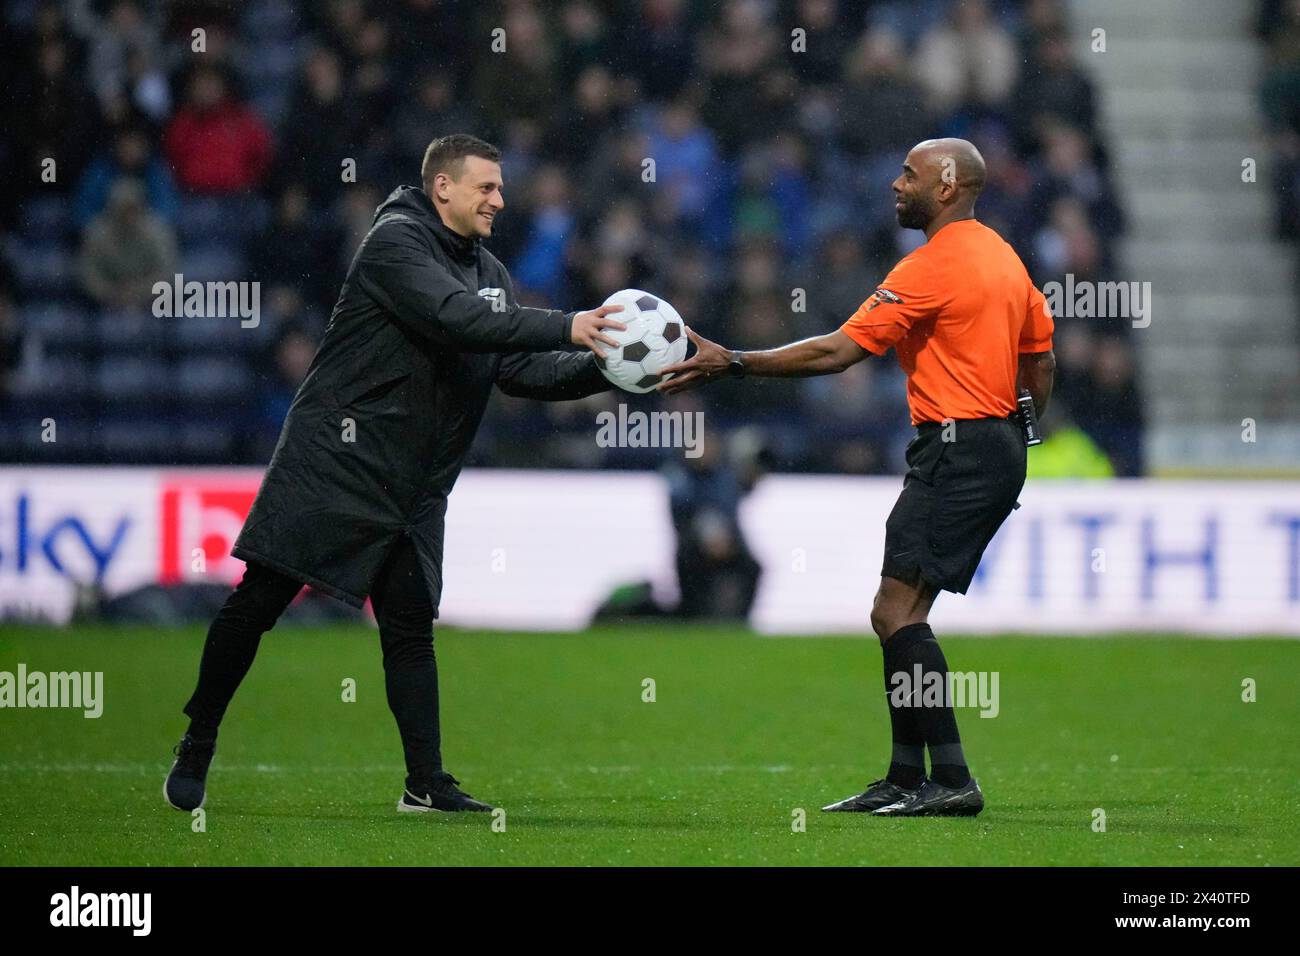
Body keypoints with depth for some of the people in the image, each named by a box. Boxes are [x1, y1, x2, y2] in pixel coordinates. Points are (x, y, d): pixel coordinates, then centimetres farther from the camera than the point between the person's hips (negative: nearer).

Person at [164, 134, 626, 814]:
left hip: (412, 489, 7)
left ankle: (426, 784, 4)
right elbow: (455, 318, -27)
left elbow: (521, 370, 9)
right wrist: (565, 328, -30)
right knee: (258, 602, -3)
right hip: (334, 459, -7)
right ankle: (195, 750, 9)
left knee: (410, 629, 3)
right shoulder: (397, 242, -12)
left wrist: (603, 366, -7)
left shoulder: (490, 273, 14)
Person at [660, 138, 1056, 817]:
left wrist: (735, 364, -12)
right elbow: (1040, 361, 22)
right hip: (999, 444, 10)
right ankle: (907, 780, 13)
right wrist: (1014, 440, 29)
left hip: (956, 450, -10)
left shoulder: (936, 265, -13)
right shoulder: (1002, 257, 16)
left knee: (896, 613, -12)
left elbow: (836, 352, -16)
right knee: (904, 614, 12)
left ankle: (951, 781, -16)